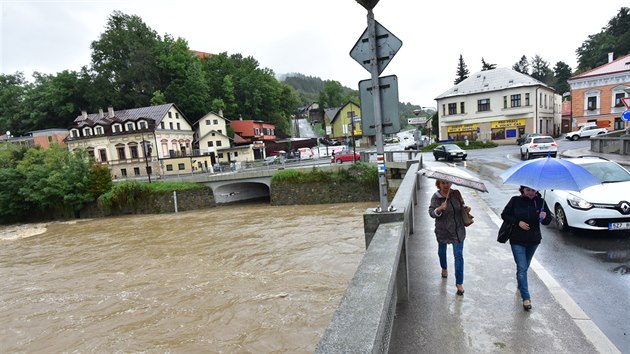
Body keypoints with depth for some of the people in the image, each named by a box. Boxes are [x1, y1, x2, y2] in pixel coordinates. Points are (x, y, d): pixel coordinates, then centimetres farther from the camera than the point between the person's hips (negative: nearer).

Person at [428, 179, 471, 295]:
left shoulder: (456, 193, -5)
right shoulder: (435, 198, -14)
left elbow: (461, 204, 14)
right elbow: (431, 213, -24)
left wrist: (465, 207, -8)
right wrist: (440, 209, -43)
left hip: (458, 230, 1)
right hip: (443, 231, -1)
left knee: (459, 255, -2)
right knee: (442, 251, 21)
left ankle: (459, 283, 8)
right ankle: (444, 268, 52)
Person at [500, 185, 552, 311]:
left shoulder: (540, 202, -4)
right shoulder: (515, 200, -10)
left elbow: (548, 221, -1)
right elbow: (504, 215, -3)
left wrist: (544, 217, -24)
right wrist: (518, 222, -18)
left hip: (534, 240, 3)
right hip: (517, 240, -3)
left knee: (525, 266, 22)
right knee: (522, 268, -8)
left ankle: (520, 285, 47)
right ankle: (526, 298, -2)